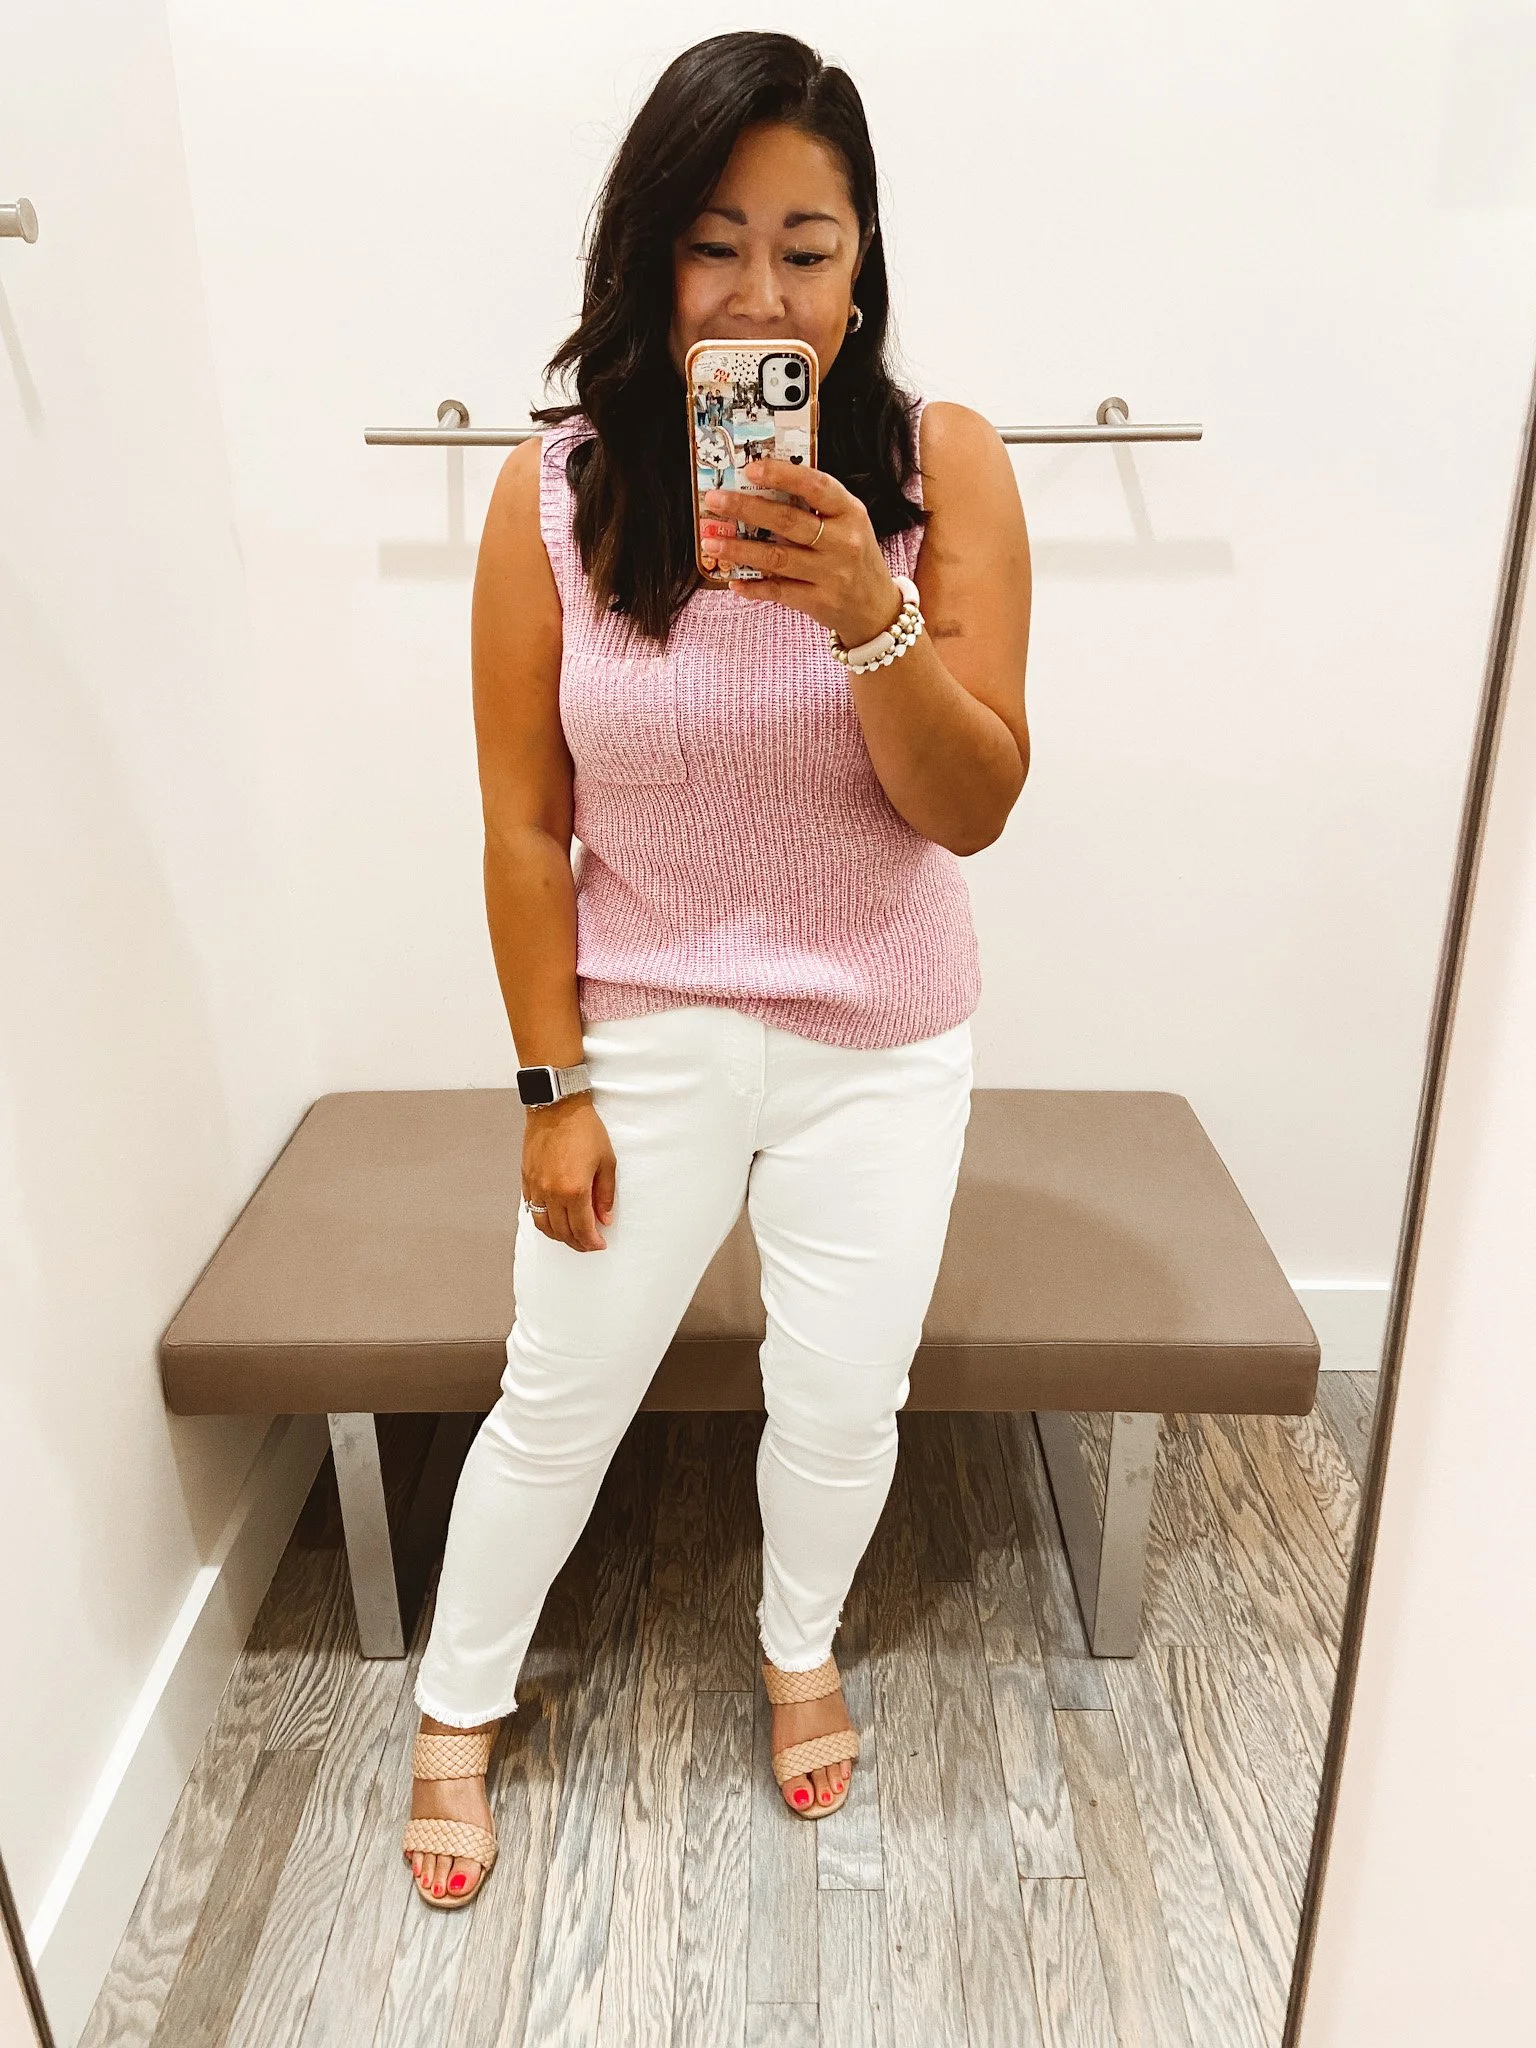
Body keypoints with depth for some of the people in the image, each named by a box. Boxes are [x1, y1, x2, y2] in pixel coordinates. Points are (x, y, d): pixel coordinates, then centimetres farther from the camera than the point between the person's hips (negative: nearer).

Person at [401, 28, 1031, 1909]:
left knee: (841, 1401, 13)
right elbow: (524, 823, -7)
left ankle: (800, 1645, 46)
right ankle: (458, 1705, 40)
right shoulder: (555, 495, -11)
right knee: (560, 1401, 12)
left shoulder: (943, 467, -10)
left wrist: (866, 614, -31)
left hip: (882, 1044, 1)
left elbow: (975, 808, -13)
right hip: (645, 1035, 0)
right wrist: (553, 1087, -6)